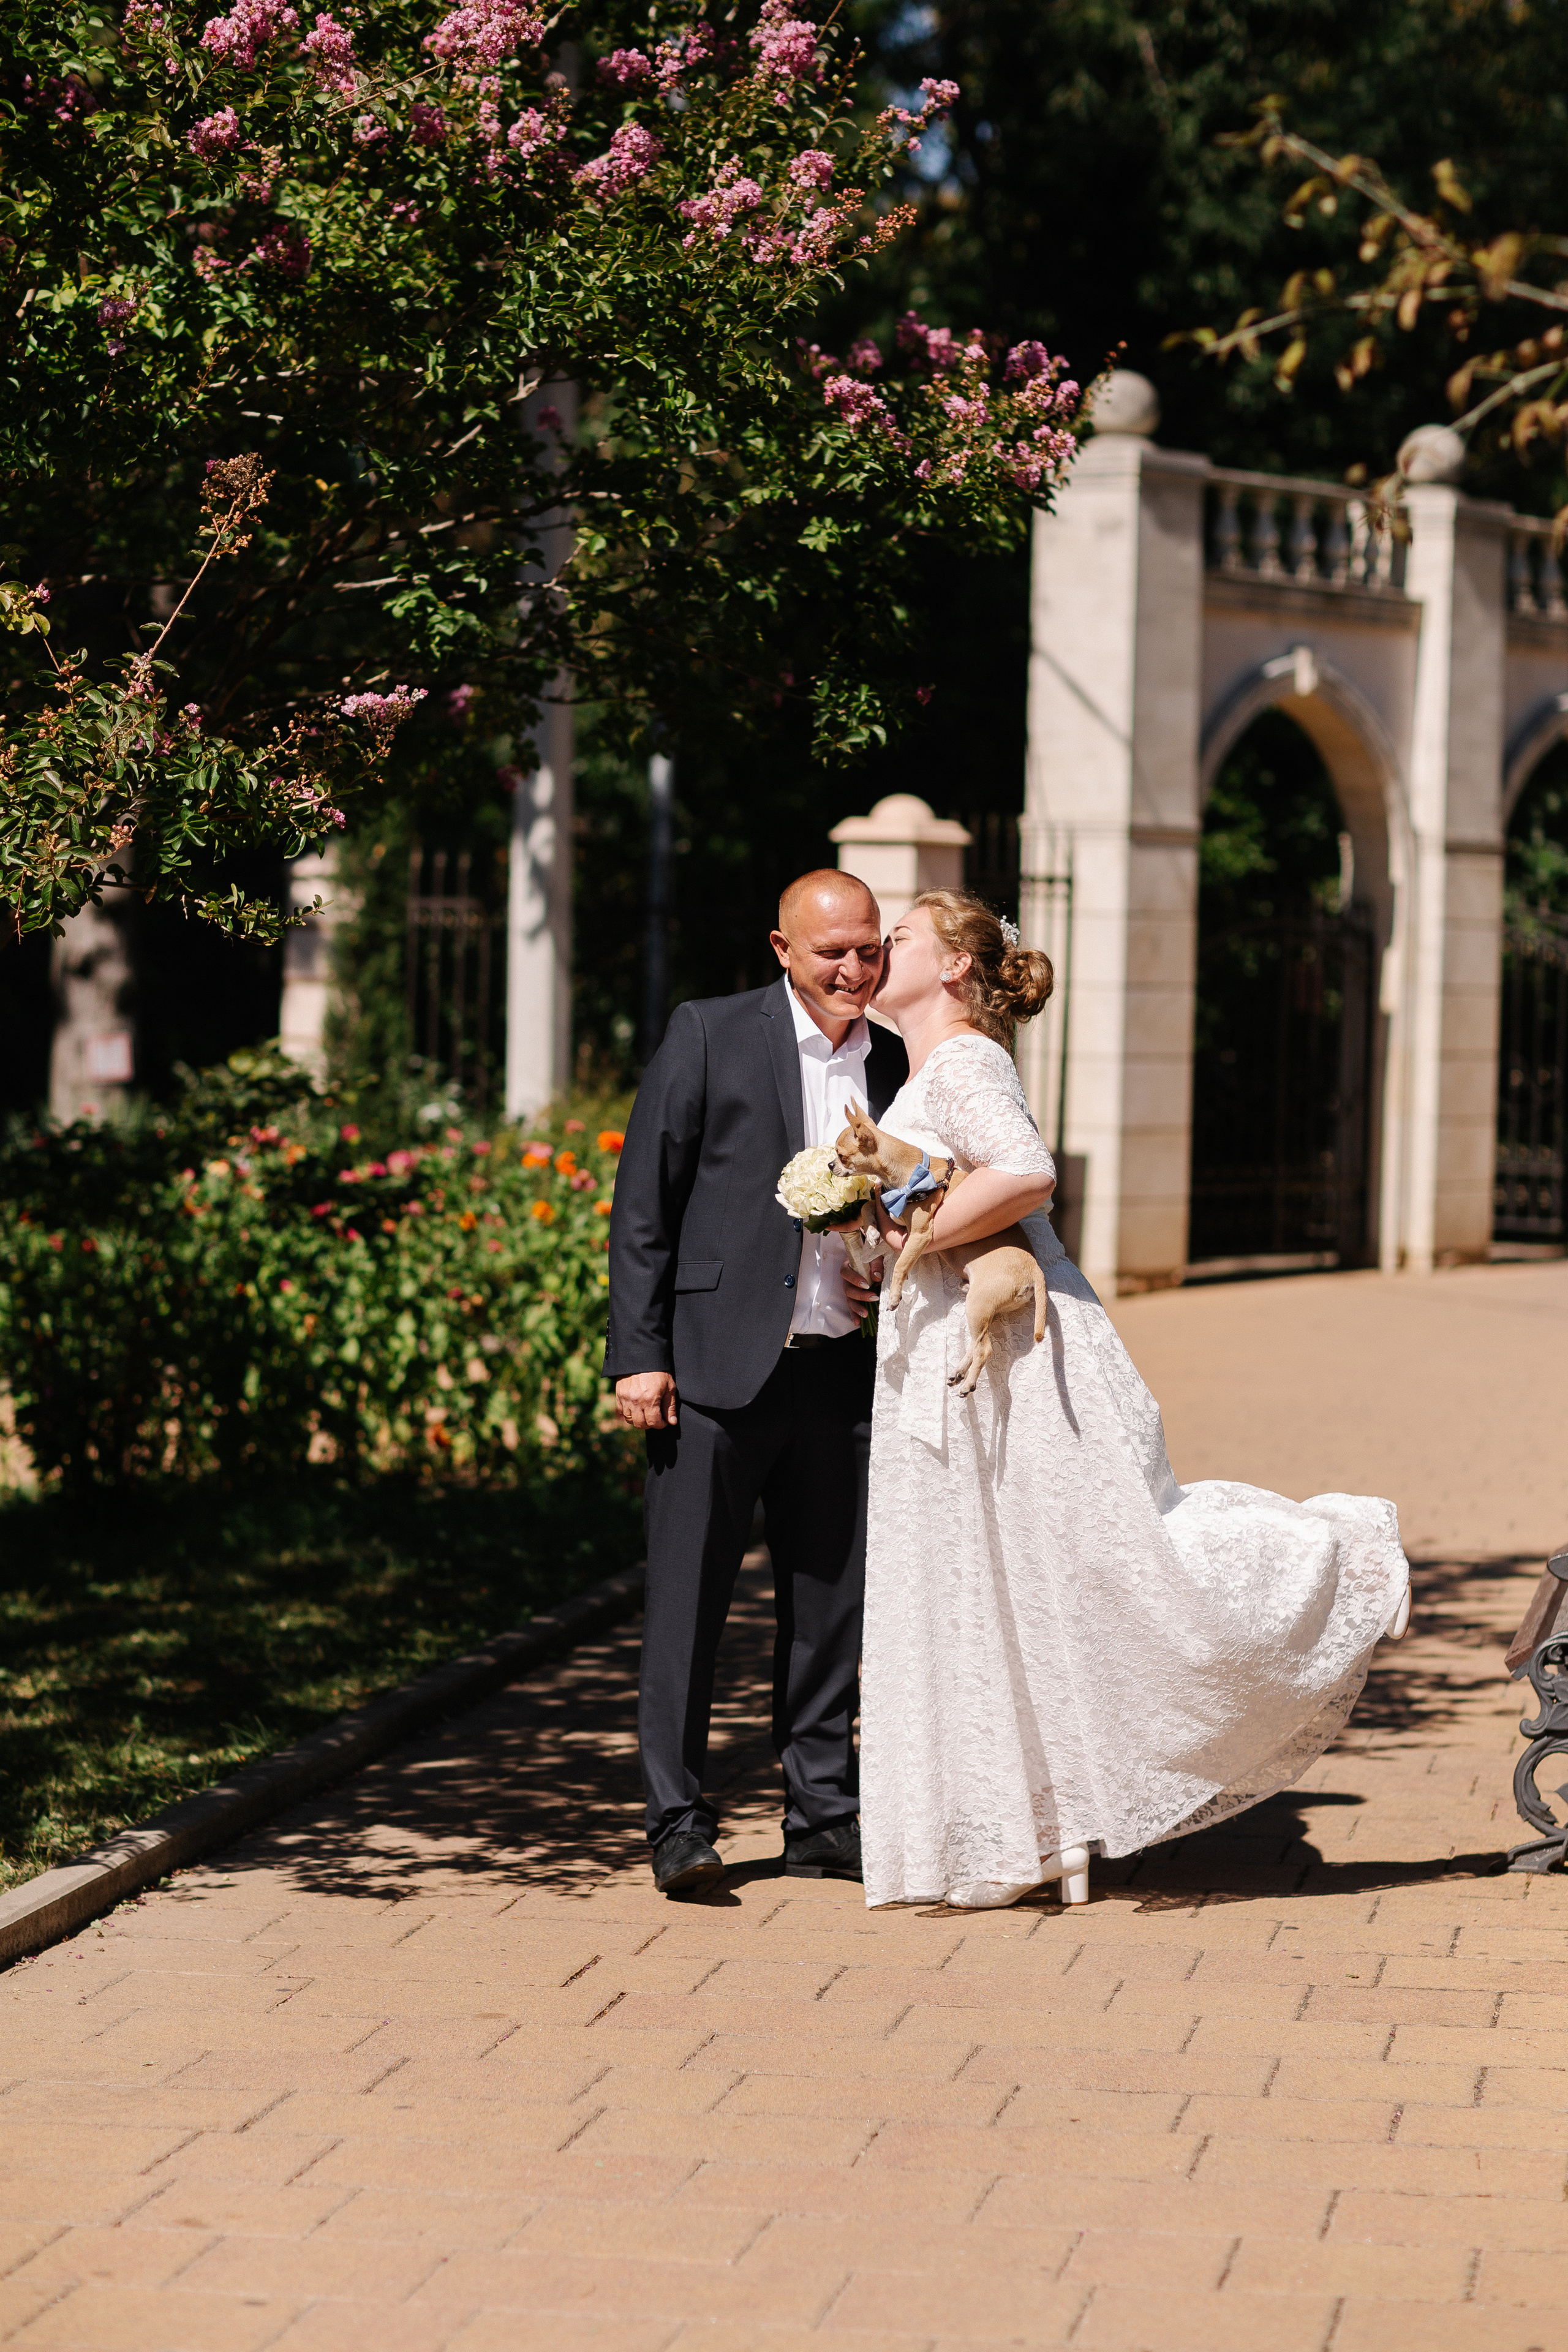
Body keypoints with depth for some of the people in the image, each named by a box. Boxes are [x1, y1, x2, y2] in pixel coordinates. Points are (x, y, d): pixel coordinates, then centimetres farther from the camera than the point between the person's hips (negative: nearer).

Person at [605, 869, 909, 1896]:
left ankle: (824, 1820, 18)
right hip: (717, 1364, -4)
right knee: (689, 1596, -3)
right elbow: (644, 1204, -3)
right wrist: (639, 1353, -9)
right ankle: (678, 1820, 4)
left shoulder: (895, 1064, 11)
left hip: (841, 1374, 4)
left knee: (832, 1599, 8)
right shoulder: (711, 1036, -1)